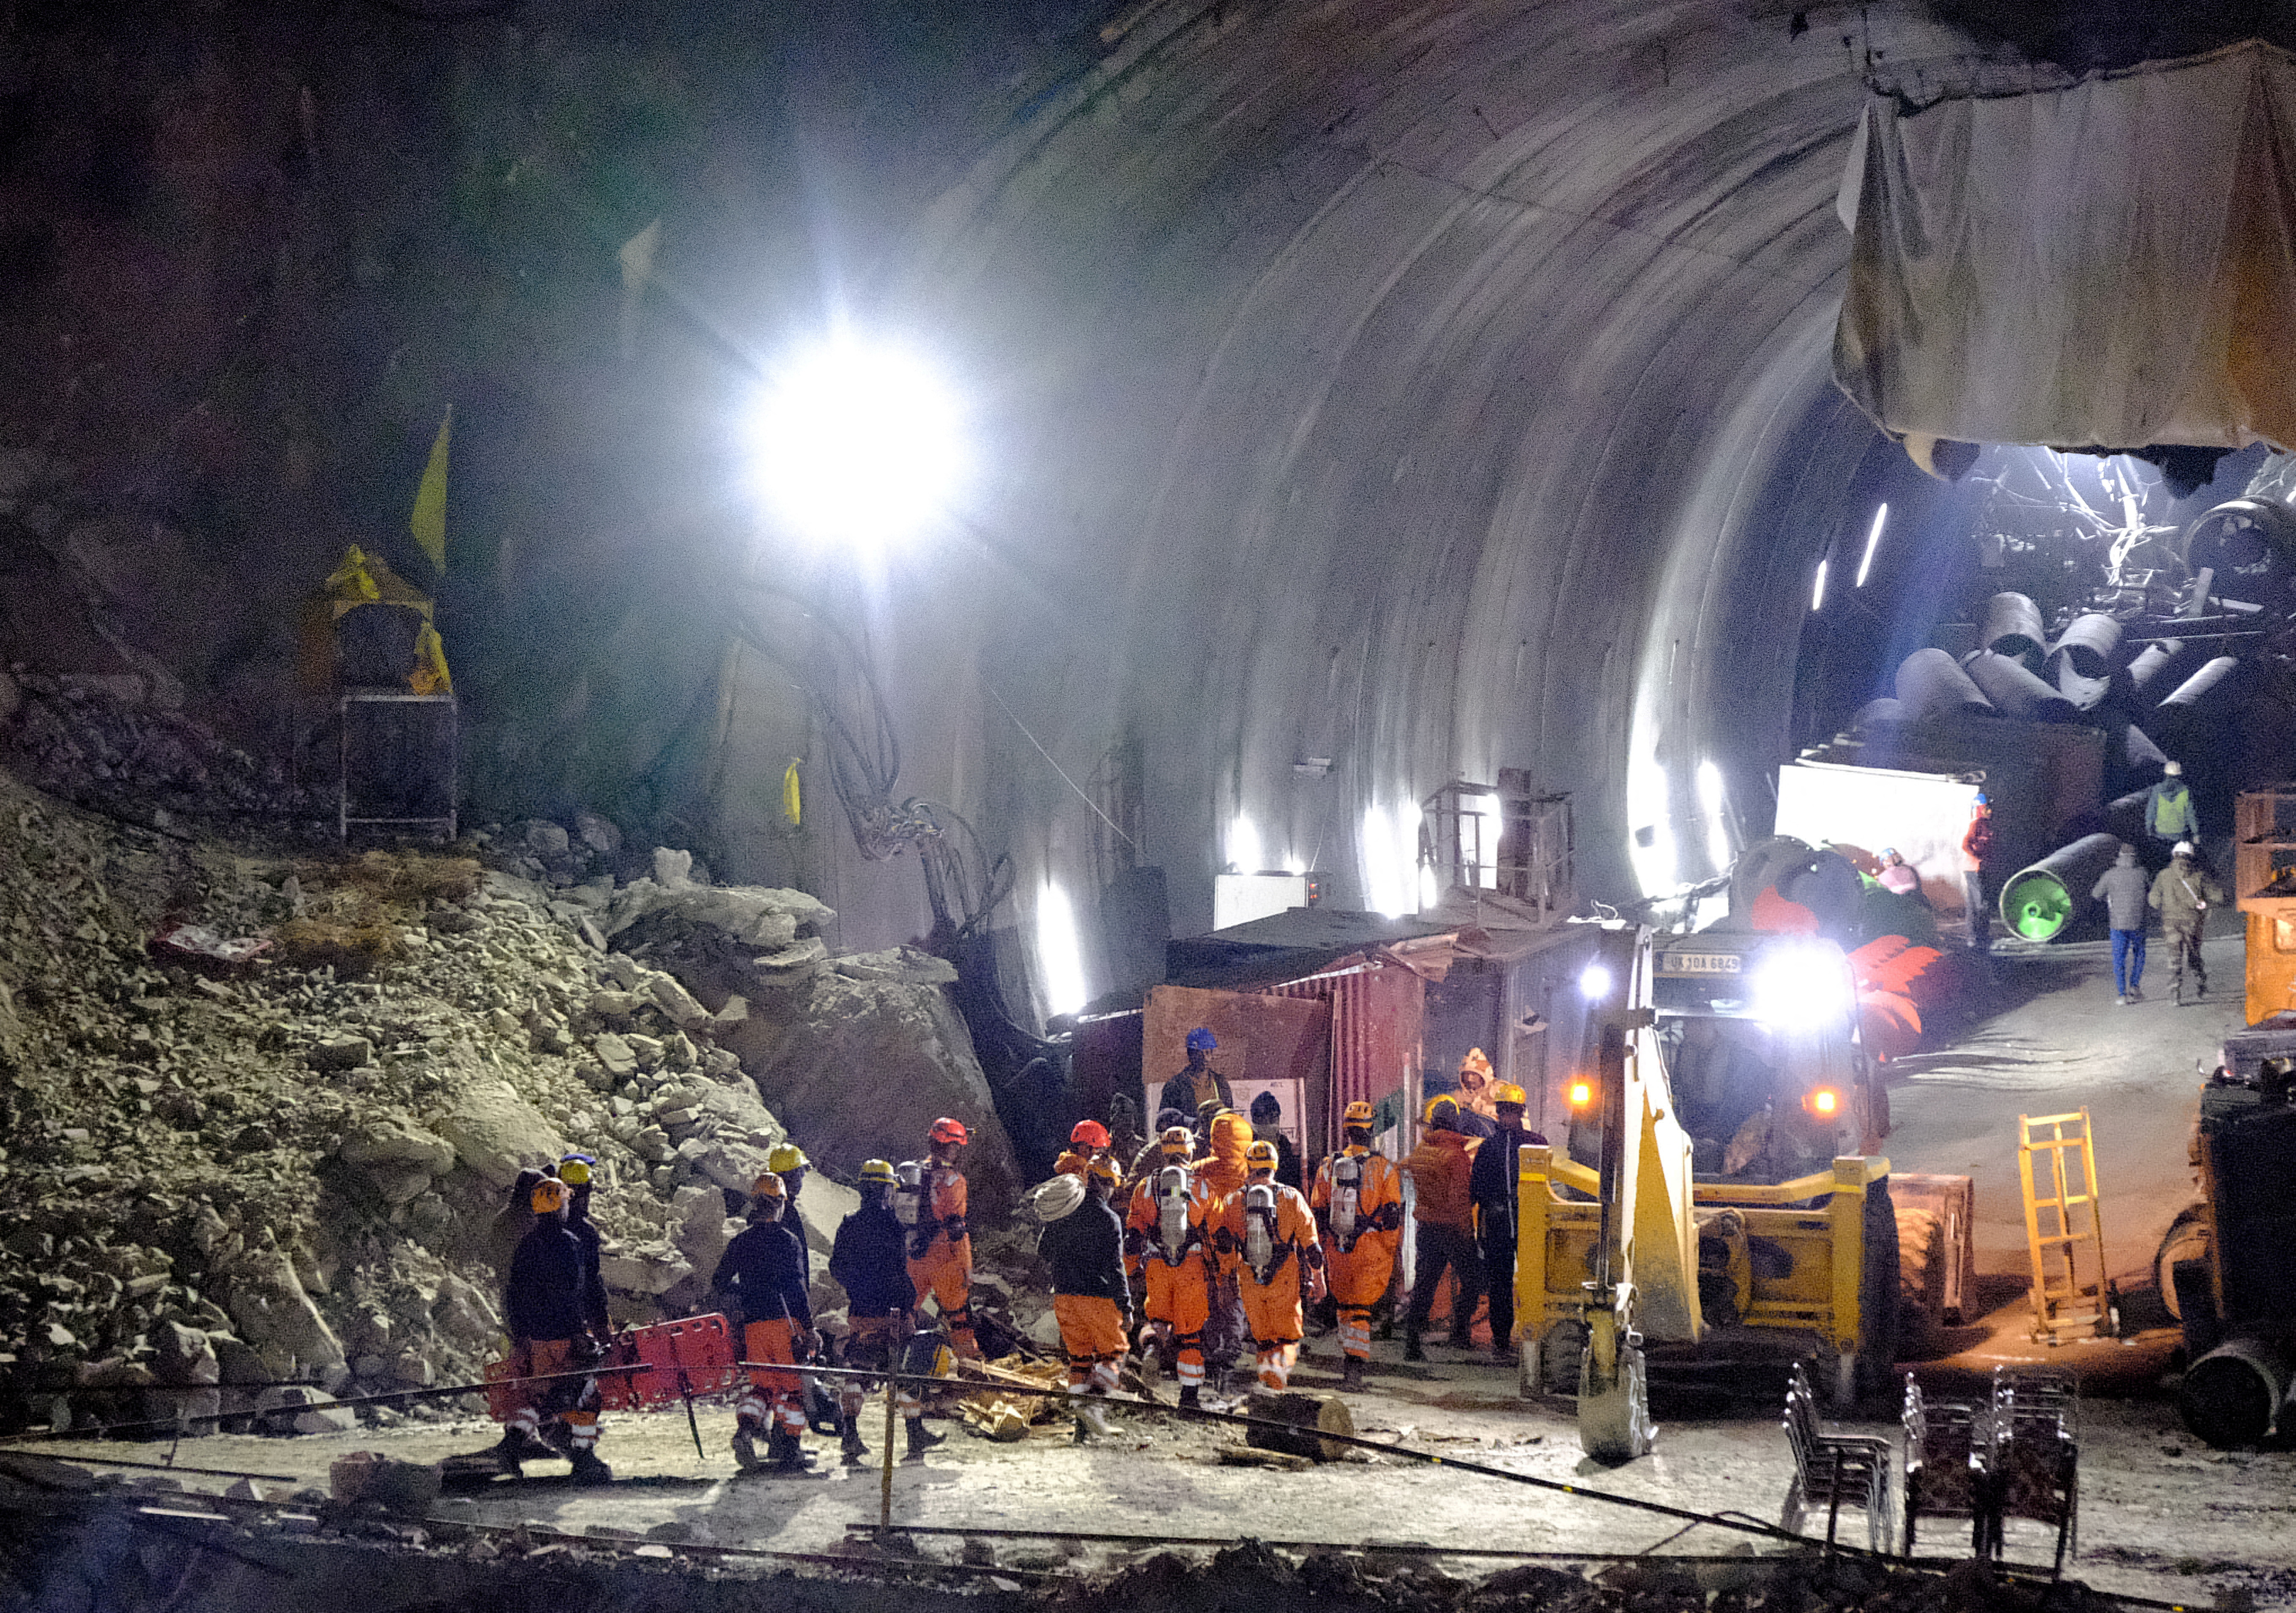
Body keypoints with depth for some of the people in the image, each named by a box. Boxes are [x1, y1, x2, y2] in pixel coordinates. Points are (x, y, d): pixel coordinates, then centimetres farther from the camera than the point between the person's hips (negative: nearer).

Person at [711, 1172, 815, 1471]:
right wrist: (807, 1328, -8)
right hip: (785, 1320, -5)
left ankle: (745, 1427, -13)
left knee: (762, 1384, 13)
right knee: (792, 1385, 4)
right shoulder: (787, 1240, -7)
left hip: (753, 1323, 5)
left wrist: (733, 1313, 29)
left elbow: (719, 1283, 15)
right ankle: (789, 1449, 2)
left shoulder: (740, 1241, 9)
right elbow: (797, 1288, -12)